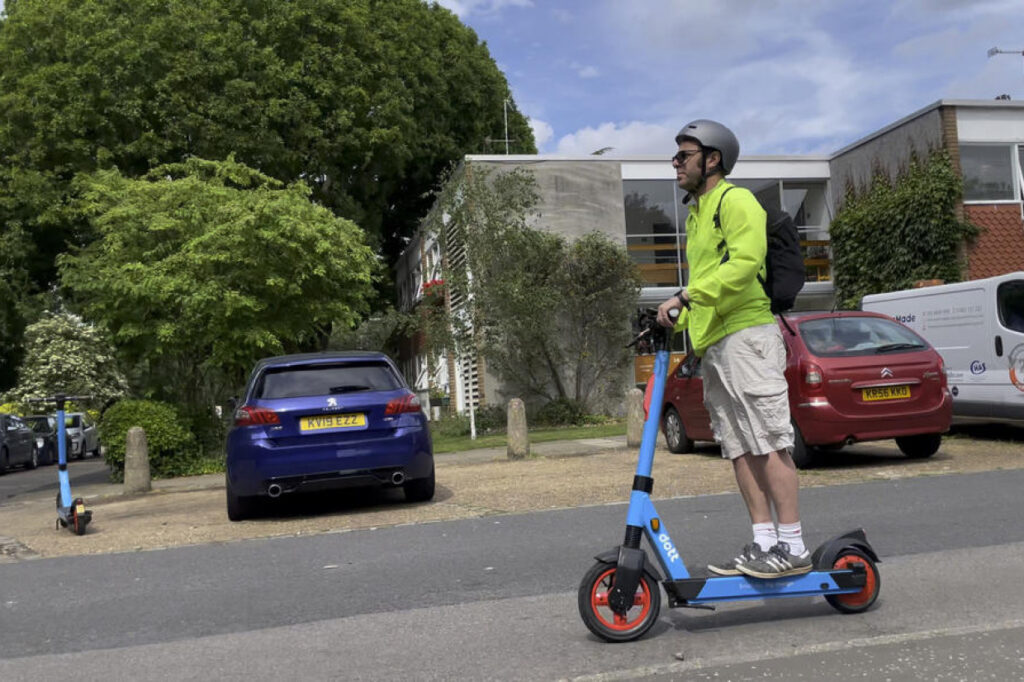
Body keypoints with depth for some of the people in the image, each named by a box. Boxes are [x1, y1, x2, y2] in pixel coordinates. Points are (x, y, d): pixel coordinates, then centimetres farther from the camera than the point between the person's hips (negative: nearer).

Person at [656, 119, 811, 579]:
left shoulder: (735, 200, -3)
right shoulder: (696, 216, 26)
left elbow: (745, 261, -20)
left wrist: (685, 296, -23)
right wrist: (675, 321, 15)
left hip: (747, 334, -10)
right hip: (714, 343, 10)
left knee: (769, 443, -8)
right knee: (740, 449, 7)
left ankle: (792, 547, -4)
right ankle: (764, 542, 12)